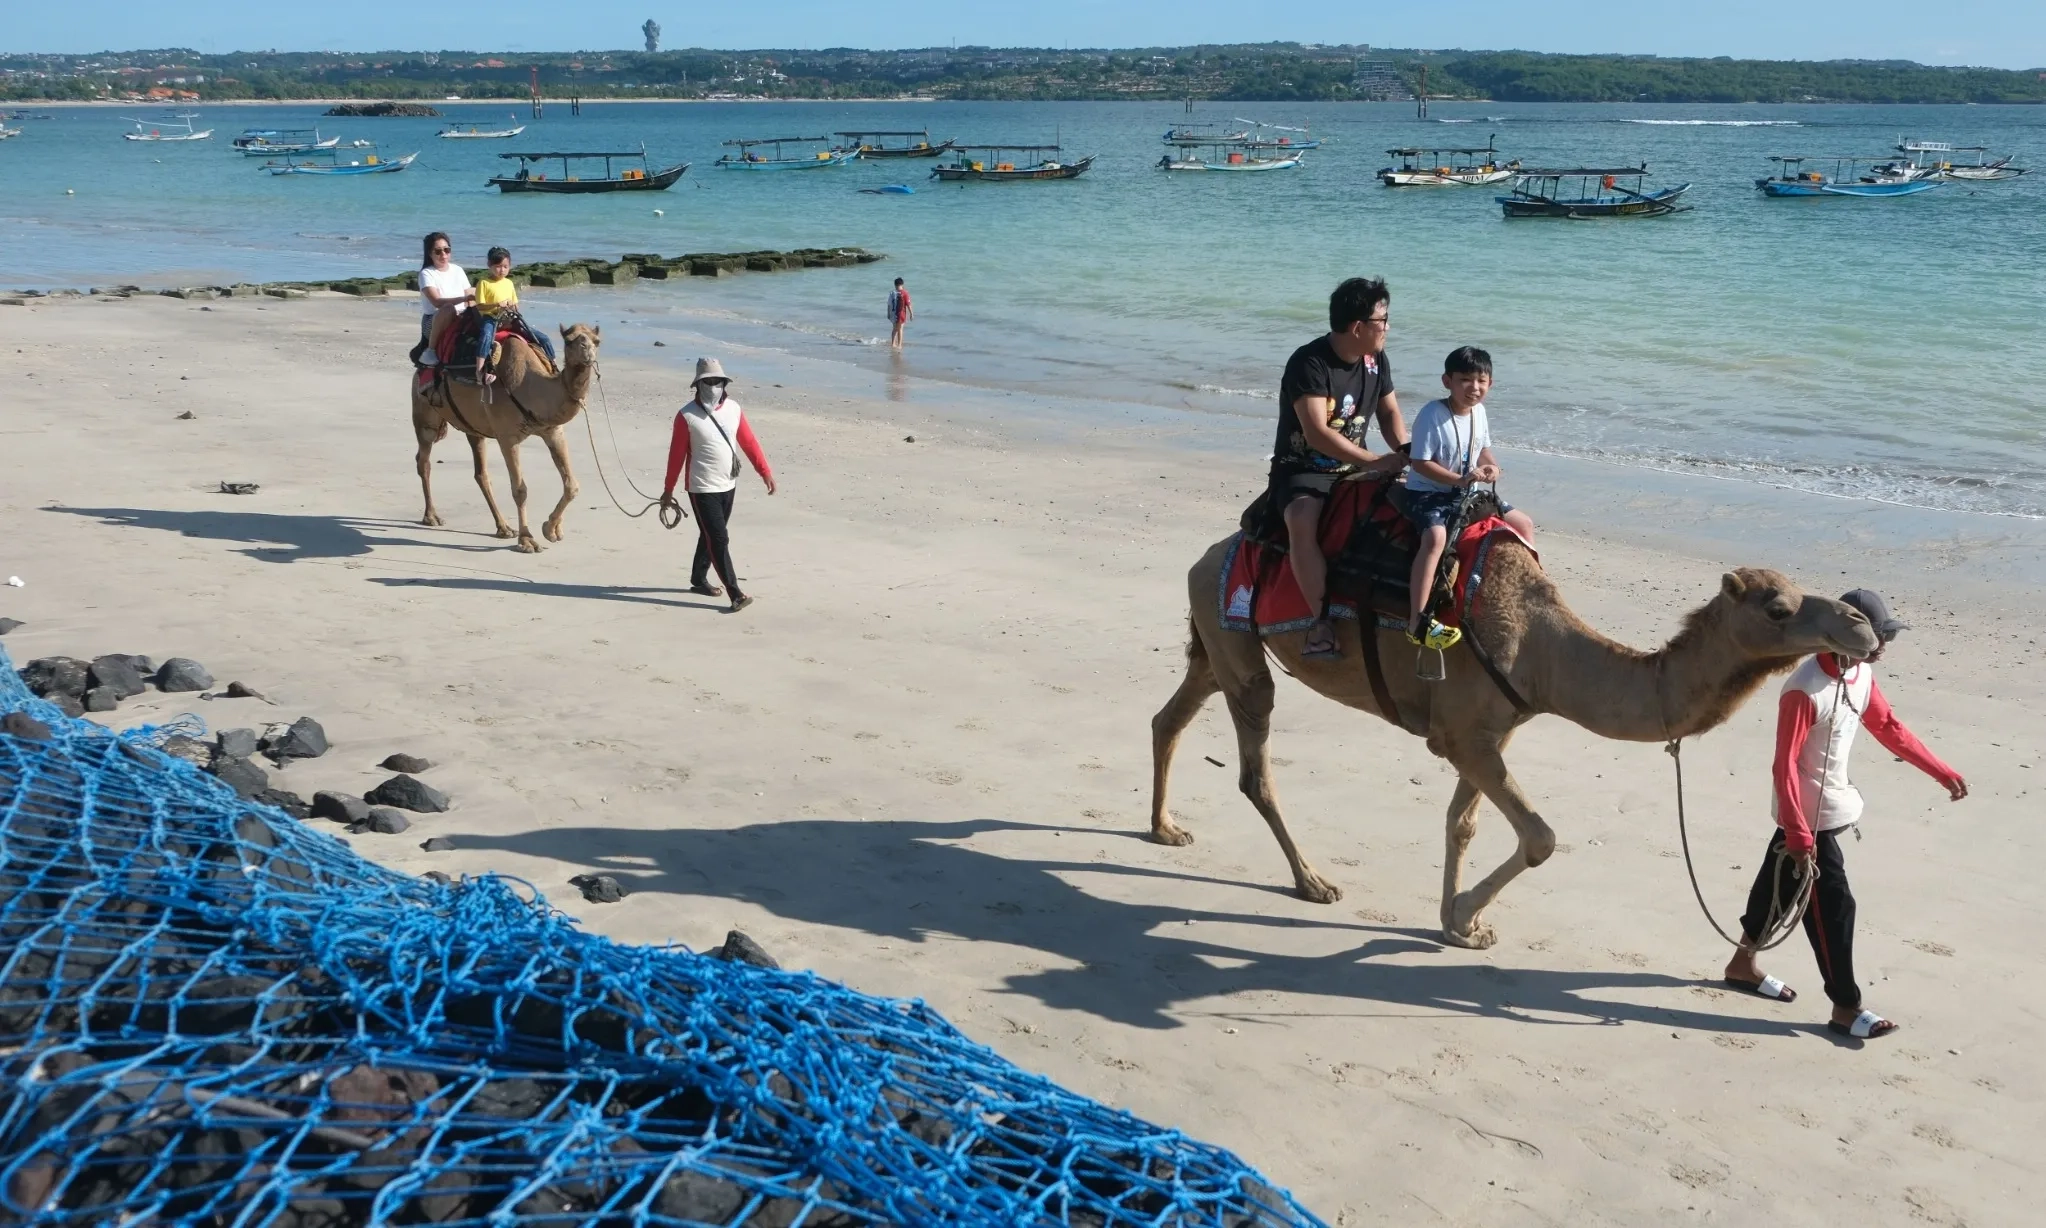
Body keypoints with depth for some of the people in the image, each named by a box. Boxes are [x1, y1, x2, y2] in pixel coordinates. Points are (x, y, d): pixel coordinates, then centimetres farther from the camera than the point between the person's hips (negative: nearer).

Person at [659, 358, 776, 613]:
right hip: (702, 489, -6)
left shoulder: (733, 409, 1)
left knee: (710, 535, 19)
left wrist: (765, 471, 3)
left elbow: (749, 442, 7)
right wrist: (669, 489, -2)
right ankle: (735, 594, -11)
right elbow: (676, 454, -7)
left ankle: (698, 579, 37)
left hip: (728, 486, 6)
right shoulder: (687, 416, -13)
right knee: (719, 539, -9)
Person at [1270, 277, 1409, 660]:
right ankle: (1321, 622, -38)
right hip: (1301, 470, -7)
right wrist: (1376, 462, -30)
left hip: (1352, 470, 8)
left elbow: (1390, 414, 16)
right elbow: (1316, 432, -28)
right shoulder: (1309, 363, -19)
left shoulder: (1376, 361, 6)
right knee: (1303, 520, -38)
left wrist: (1408, 455, -5)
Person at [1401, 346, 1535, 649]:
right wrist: (1460, 479, -27)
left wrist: (1492, 467, -3)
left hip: (1466, 493, 8)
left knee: (1524, 524, 9)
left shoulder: (1478, 411, 4)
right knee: (1436, 536, -38)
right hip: (1427, 492, -8)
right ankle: (1417, 621, -40)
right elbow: (1420, 462, -20)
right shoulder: (1432, 416, -19)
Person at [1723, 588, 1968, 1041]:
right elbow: (1784, 765, -25)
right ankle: (1845, 1007, 5)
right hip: (1808, 816, -8)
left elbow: (1889, 728, 13)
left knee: (1780, 883, 21)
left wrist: (1942, 773, 15)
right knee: (1831, 906, -4)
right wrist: (1799, 833, -26)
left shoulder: (1862, 674, -1)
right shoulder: (1805, 690, -27)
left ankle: (1743, 963, 36)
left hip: (1834, 806, 8)